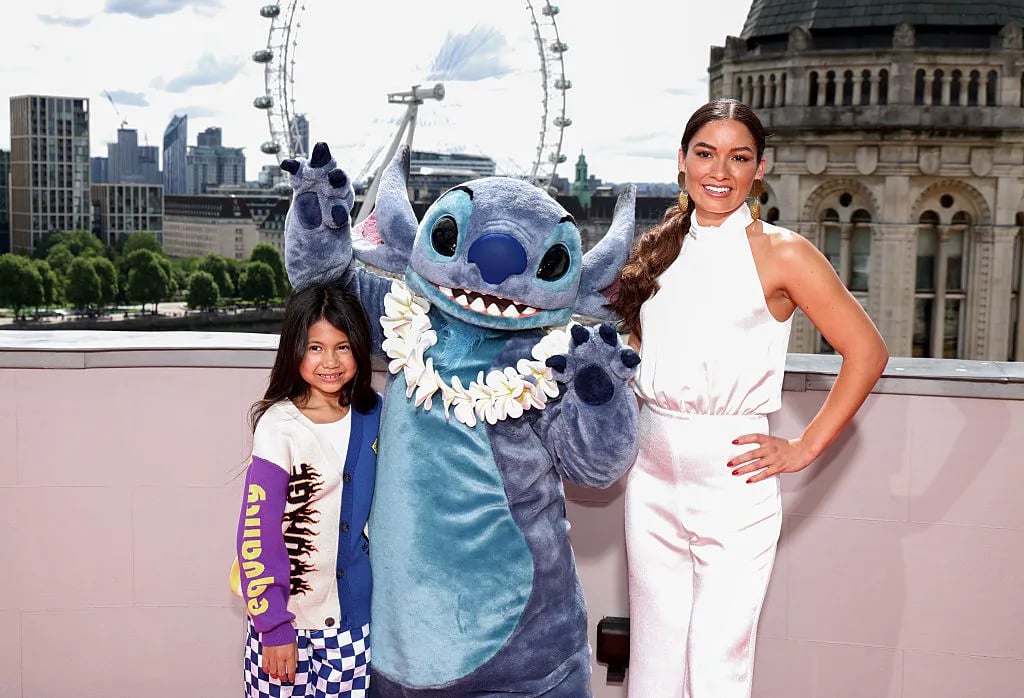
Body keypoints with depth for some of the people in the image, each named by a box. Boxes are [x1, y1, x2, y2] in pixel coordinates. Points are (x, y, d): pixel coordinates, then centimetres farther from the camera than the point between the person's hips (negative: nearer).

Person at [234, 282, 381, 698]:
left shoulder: (373, 417, 1)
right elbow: (258, 532, -12)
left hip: (355, 620, 4)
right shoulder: (279, 426, -12)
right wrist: (273, 626, -11)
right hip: (289, 621, -3)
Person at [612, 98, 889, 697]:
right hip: (652, 473, 5)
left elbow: (866, 351, -4)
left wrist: (805, 449, -6)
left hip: (732, 475, -5)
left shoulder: (779, 252, -4)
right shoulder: (659, 251, 11)